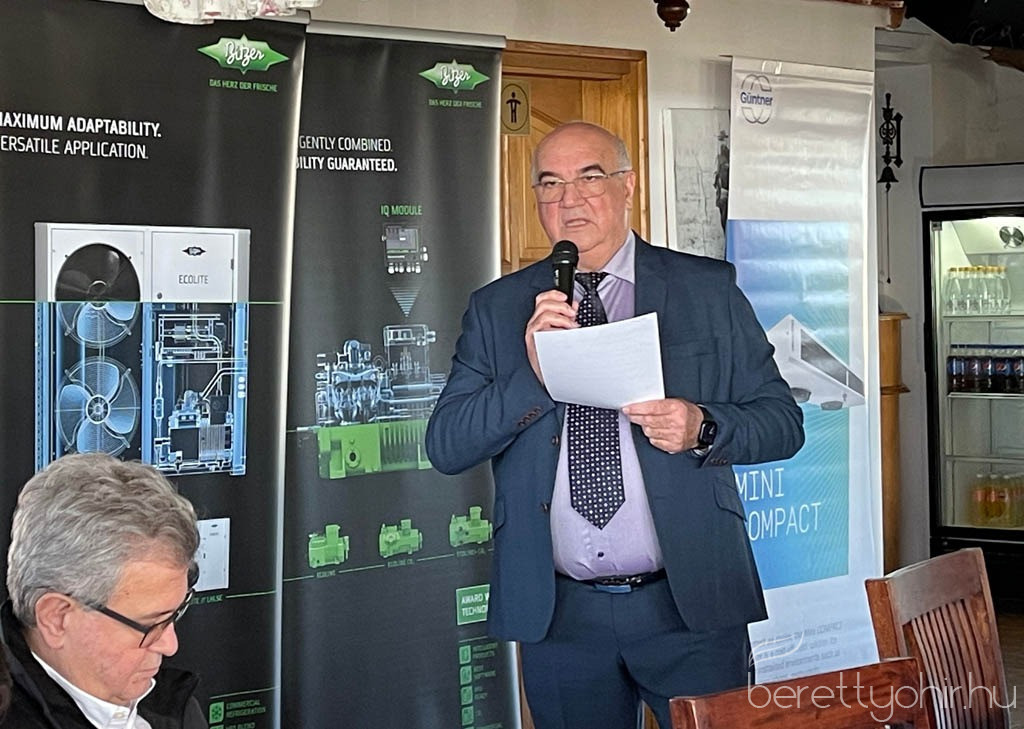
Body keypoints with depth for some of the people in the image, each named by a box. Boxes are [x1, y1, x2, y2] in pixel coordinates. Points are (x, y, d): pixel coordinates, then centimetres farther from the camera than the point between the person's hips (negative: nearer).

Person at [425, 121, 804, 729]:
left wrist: (702, 428, -18)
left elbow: (784, 421, 3)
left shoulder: (709, 290, 2)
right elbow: (445, 448, -2)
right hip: (558, 615, 1)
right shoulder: (498, 308, 5)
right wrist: (532, 375, -18)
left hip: (690, 606, -1)